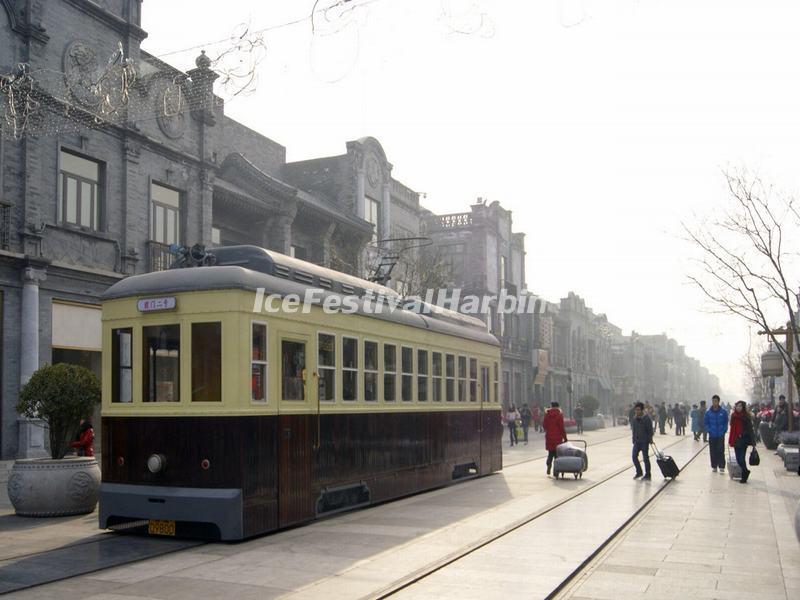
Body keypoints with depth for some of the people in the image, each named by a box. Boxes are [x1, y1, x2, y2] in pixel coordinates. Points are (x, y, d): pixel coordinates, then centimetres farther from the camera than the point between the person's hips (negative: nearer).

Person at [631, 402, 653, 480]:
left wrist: (650, 439, -14)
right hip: (637, 441, 6)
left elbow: (650, 430, -12)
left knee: (645, 458, 1)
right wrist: (634, 439, 13)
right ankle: (639, 472, 20)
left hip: (645, 441, -6)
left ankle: (647, 474, 12)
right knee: (634, 456, 4)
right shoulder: (635, 418, 6)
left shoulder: (647, 418, -13)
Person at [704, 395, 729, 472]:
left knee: (721, 451, -7)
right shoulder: (708, 412, -2)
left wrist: (724, 431, -6)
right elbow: (706, 423, 4)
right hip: (712, 436, 2)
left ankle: (721, 467, -2)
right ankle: (714, 466, 17)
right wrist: (709, 430, -7)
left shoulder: (723, 412, -4)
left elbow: (726, 422, 2)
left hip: (721, 435, -2)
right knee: (713, 452, 7)